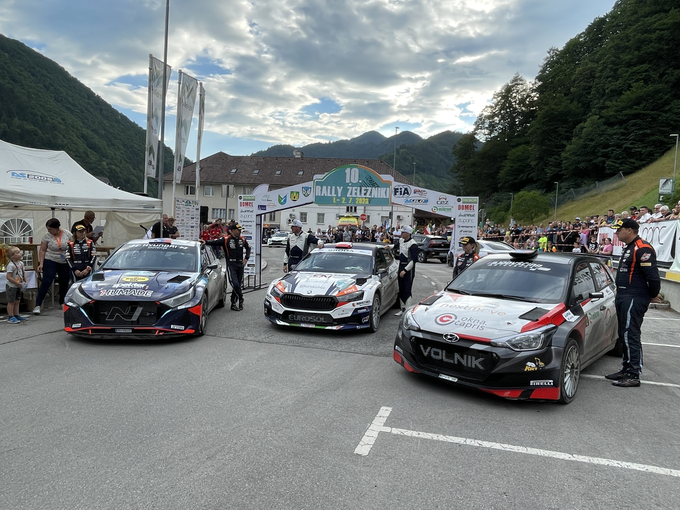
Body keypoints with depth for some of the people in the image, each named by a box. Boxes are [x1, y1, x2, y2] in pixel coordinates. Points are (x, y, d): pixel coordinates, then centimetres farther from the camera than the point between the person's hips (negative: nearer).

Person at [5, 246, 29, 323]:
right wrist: (18, 283, -23)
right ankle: (11, 317, 5)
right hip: (11, 286, -8)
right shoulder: (11, 265, -22)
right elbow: (8, 277, -25)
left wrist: (25, 281, 3)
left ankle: (16, 315, 23)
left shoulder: (21, 263, 3)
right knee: (11, 302, -1)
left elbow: (23, 273, 16)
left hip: (18, 287, 8)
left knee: (17, 301, 14)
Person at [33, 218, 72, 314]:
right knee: (46, 282, -11)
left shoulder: (68, 234, -5)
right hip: (50, 261, -2)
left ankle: (62, 302, 29)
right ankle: (38, 305, -10)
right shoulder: (47, 236, -7)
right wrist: (41, 263, -9)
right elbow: (42, 250, -3)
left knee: (64, 283, 11)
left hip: (65, 263, 2)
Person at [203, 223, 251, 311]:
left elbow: (248, 248, 24)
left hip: (240, 264, 5)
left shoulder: (242, 240, 9)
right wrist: (205, 242, -34)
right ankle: (240, 299, 5)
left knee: (239, 284, 6)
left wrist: (246, 258, 12)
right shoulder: (226, 239, -7)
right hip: (231, 265, -5)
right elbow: (215, 242, -16)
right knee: (235, 284, -14)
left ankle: (233, 303, 15)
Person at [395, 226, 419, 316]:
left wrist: (405, 270, -22)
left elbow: (414, 260, -19)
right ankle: (402, 308, 20)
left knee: (408, 290, -7)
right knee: (401, 289, 11)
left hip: (409, 268, -8)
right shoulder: (401, 241, 11)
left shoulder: (413, 244, -15)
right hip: (401, 266, 8)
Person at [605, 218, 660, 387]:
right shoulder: (629, 248, 18)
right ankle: (626, 369, 26)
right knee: (624, 335, 16)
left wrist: (652, 294, -7)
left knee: (630, 336, -8)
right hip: (624, 297, 11)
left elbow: (652, 275, -20)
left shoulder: (642, 249, -16)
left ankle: (634, 375, -3)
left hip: (634, 299, -11)